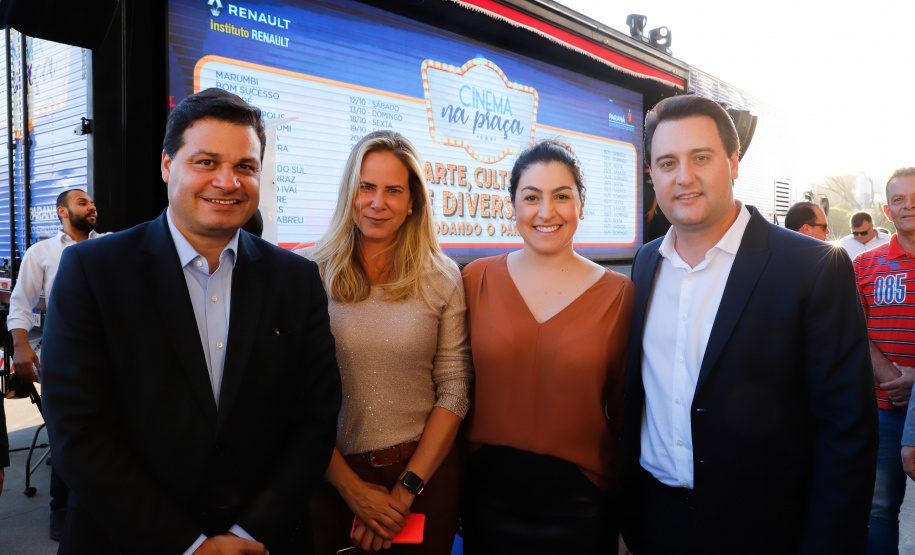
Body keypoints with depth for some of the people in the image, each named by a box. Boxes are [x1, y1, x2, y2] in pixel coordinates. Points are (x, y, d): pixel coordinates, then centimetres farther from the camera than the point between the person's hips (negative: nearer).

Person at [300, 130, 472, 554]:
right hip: (332, 477, 0)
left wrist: (407, 488, -10)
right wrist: (351, 486, -10)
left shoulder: (442, 278, -3)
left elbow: (454, 390, -4)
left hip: (426, 471, 1)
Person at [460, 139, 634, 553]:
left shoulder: (618, 293, -6)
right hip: (487, 492, 1)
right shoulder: (477, 279, -3)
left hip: (577, 500, -1)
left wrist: (627, 508, 4)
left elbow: (622, 407, 0)